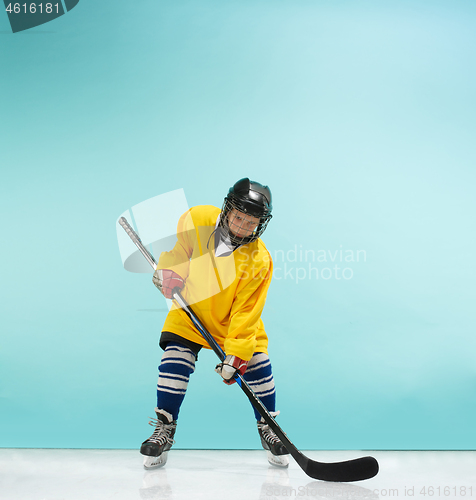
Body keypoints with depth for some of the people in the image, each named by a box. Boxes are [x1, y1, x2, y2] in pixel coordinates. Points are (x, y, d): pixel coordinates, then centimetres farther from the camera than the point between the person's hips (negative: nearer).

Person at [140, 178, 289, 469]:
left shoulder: (259, 260, -25)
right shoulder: (197, 219, -20)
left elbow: (246, 311, -26)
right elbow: (177, 247, 2)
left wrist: (236, 354, -31)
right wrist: (168, 271, -14)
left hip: (237, 317, -1)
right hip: (191, 308, 1)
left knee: (258, 366, -6)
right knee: (175, 361, -12)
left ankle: (268, 428, 17)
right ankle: (164, 429, 5)